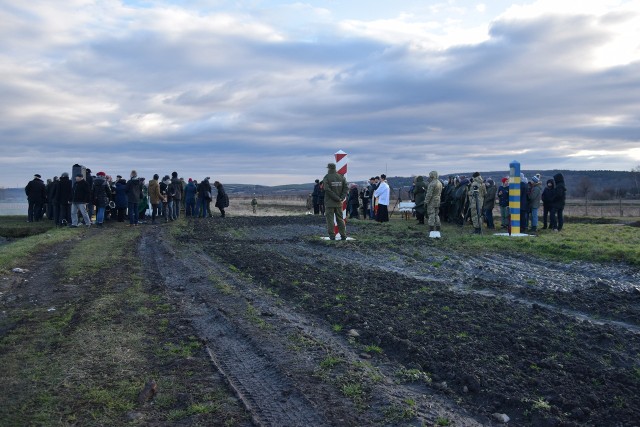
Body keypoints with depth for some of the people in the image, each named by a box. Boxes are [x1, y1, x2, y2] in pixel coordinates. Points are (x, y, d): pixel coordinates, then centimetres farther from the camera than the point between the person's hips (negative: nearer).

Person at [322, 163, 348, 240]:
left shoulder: (326, 177, -8)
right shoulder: (341, 177, 6)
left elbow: (327, 189, -17)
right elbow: (345, 188, 1)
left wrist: (337, 198, -14)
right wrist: (341, 198, -4)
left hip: (329, 202, -4)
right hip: (339, 203, 4)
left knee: (330, 220, 1)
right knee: (340, 219, 12)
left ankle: (332, 236, -2)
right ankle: (343, 235, 11)